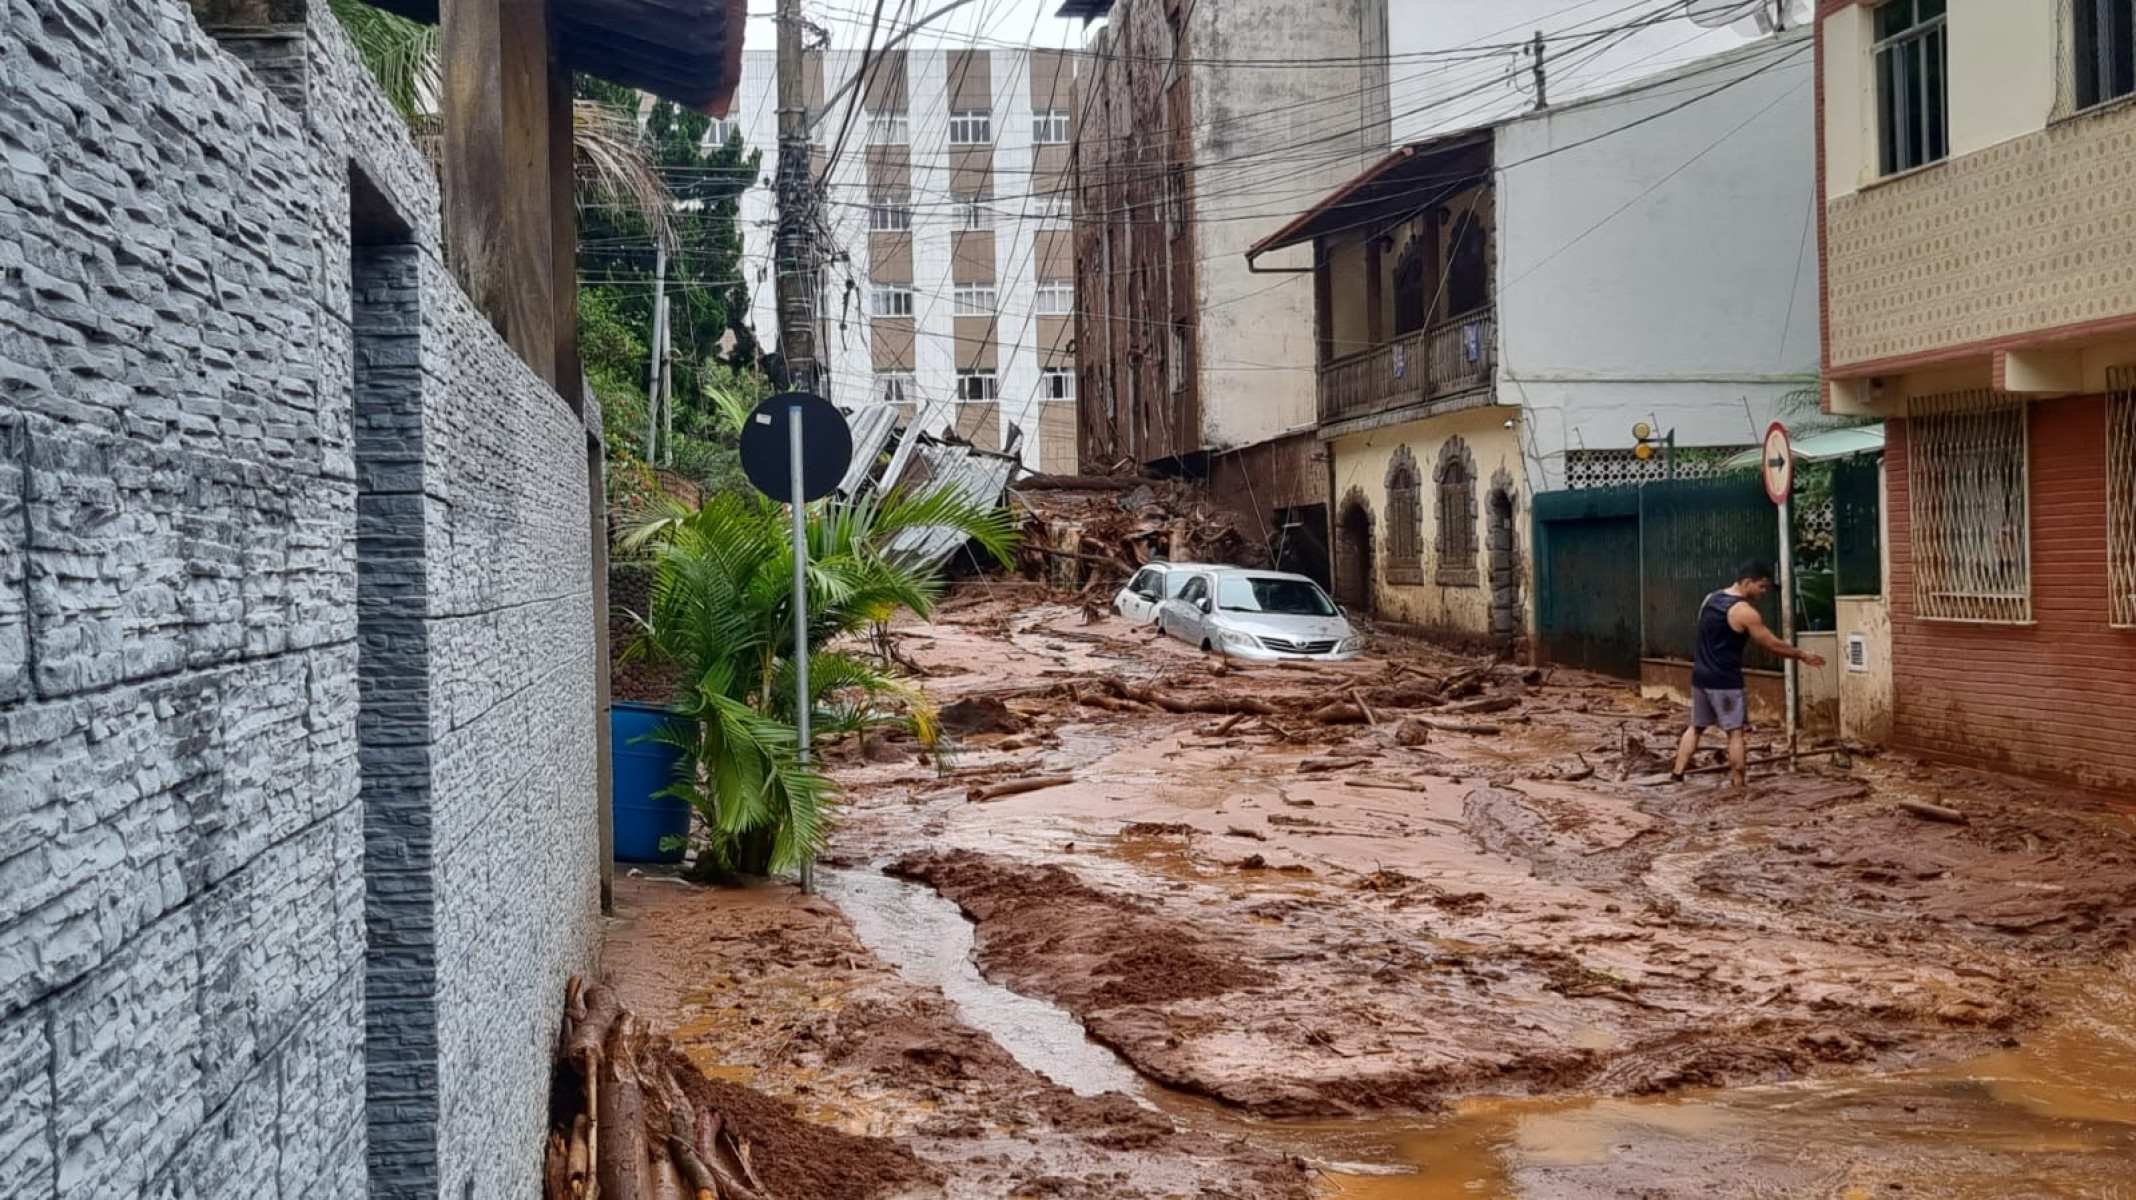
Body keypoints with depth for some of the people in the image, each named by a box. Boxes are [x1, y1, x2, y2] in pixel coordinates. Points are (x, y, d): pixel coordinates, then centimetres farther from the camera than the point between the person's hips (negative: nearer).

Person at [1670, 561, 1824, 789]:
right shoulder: (1744, 611, -15)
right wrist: (1802, 655, 5)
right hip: (1725, 680, -8)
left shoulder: (1710, 599, 10)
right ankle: (1738, 784, 1)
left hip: (1701, 676, 8)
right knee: (1735, 732, 0)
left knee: (1696, 727, 17)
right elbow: (1772, 645, -9)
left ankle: (1677, 773, 13)